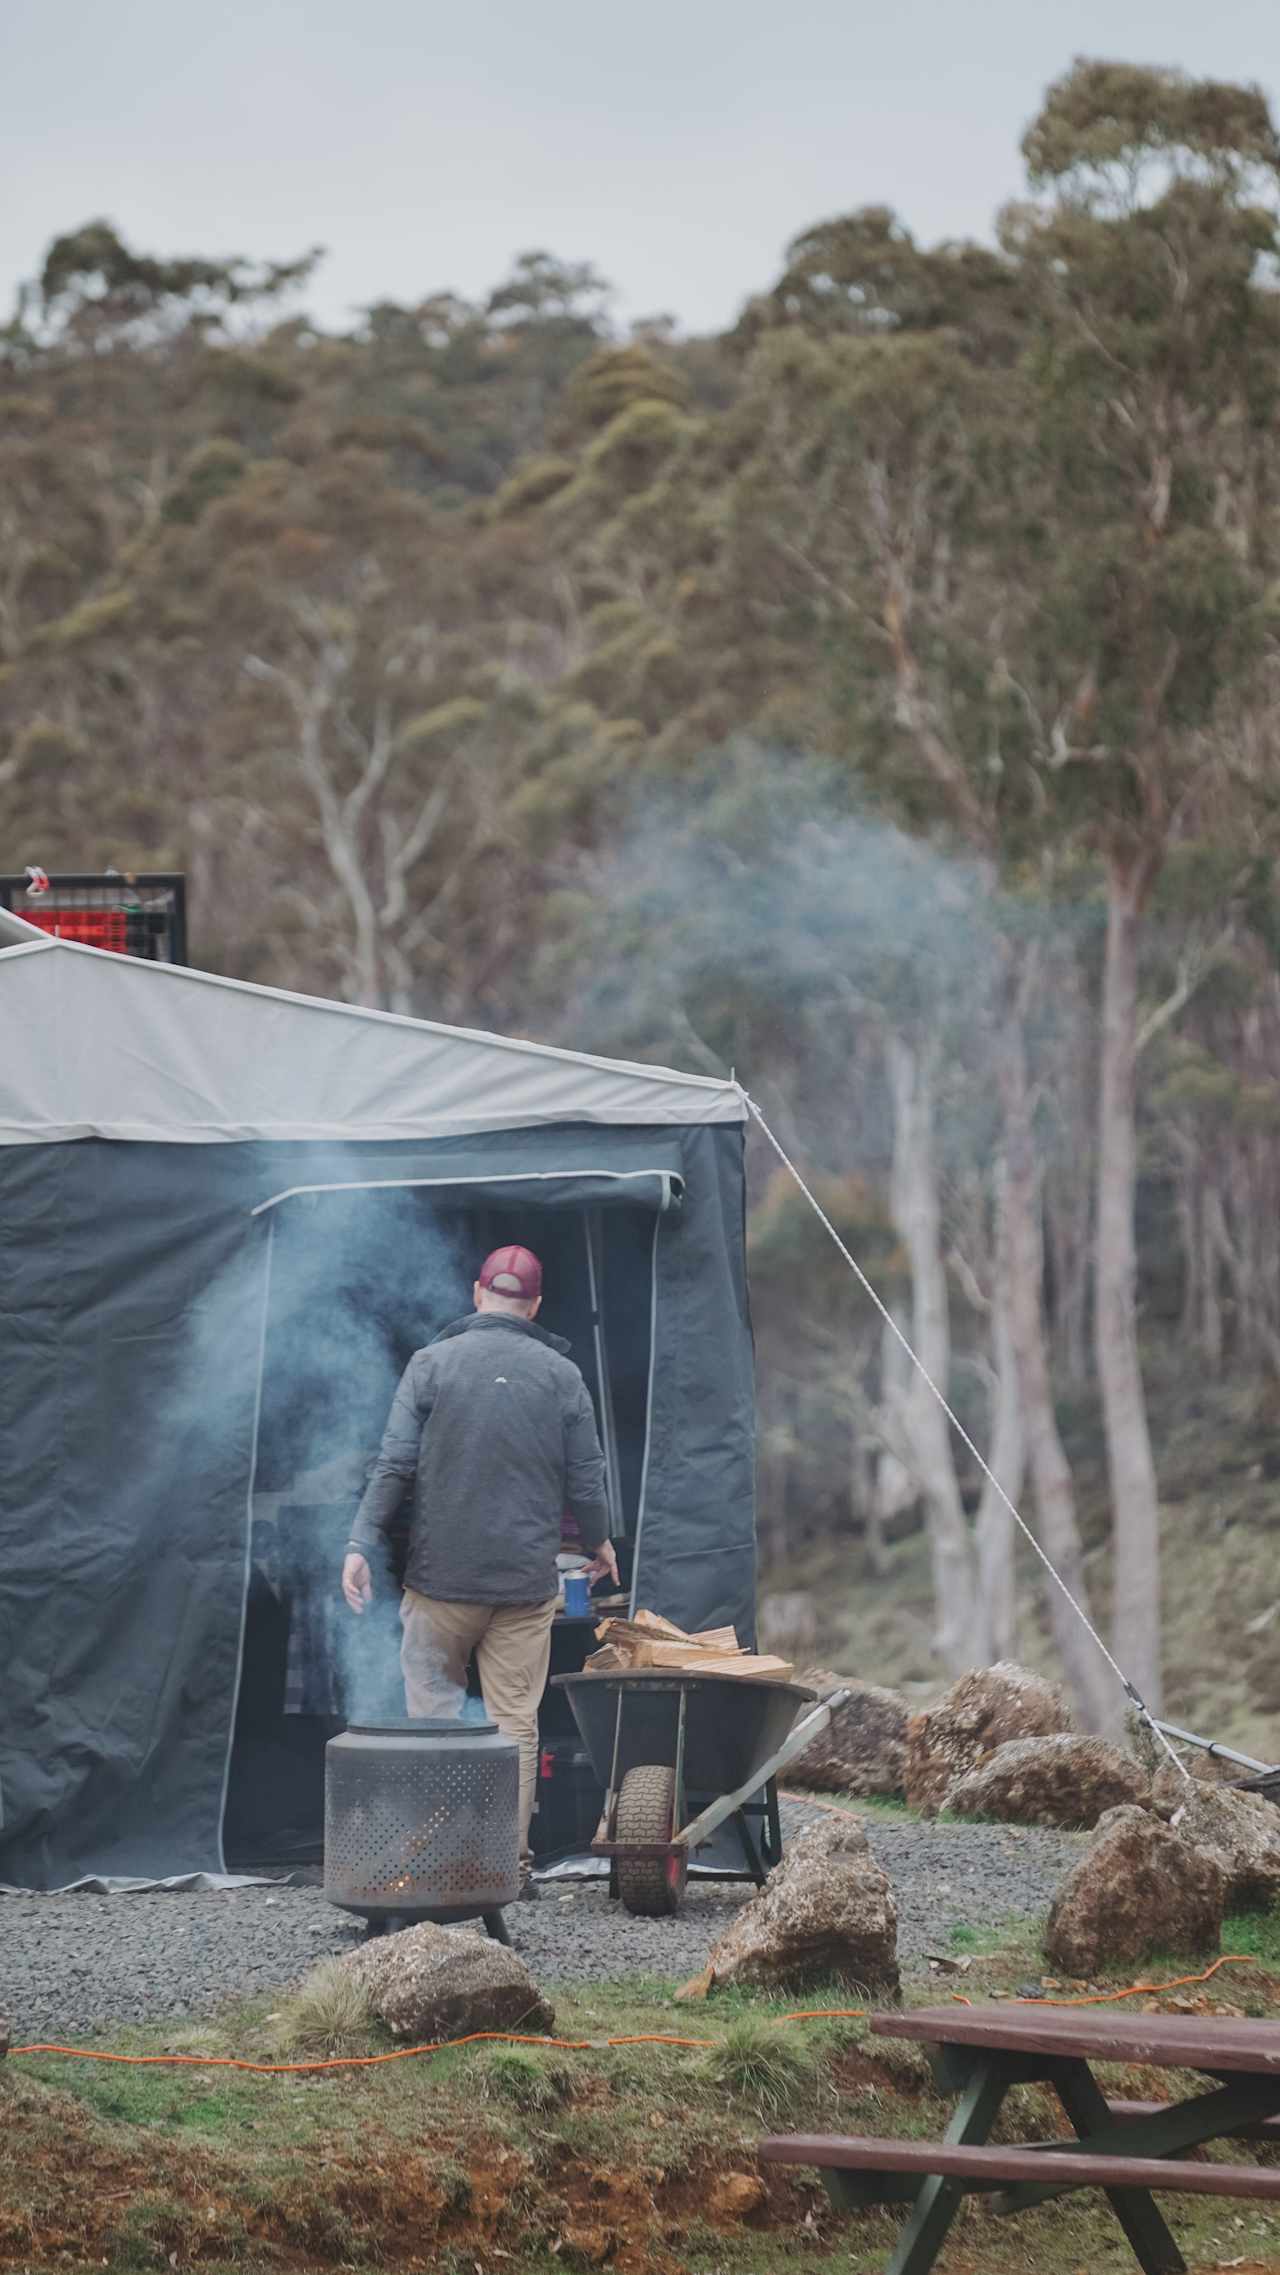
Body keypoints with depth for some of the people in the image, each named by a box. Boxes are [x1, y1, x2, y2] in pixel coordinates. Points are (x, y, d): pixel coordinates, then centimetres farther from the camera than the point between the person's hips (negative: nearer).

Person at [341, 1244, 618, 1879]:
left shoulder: (432, 1363, 0)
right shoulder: (561, 1375, 3)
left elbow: (394, 1464, -6)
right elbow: (585, 1480, 6)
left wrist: (361, 1544, -4)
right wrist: (598, 1543, 23)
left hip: (442, 1575, -1)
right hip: (528, 1581, 1)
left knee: (432, 1701, 8)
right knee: (515, 1719, 4)